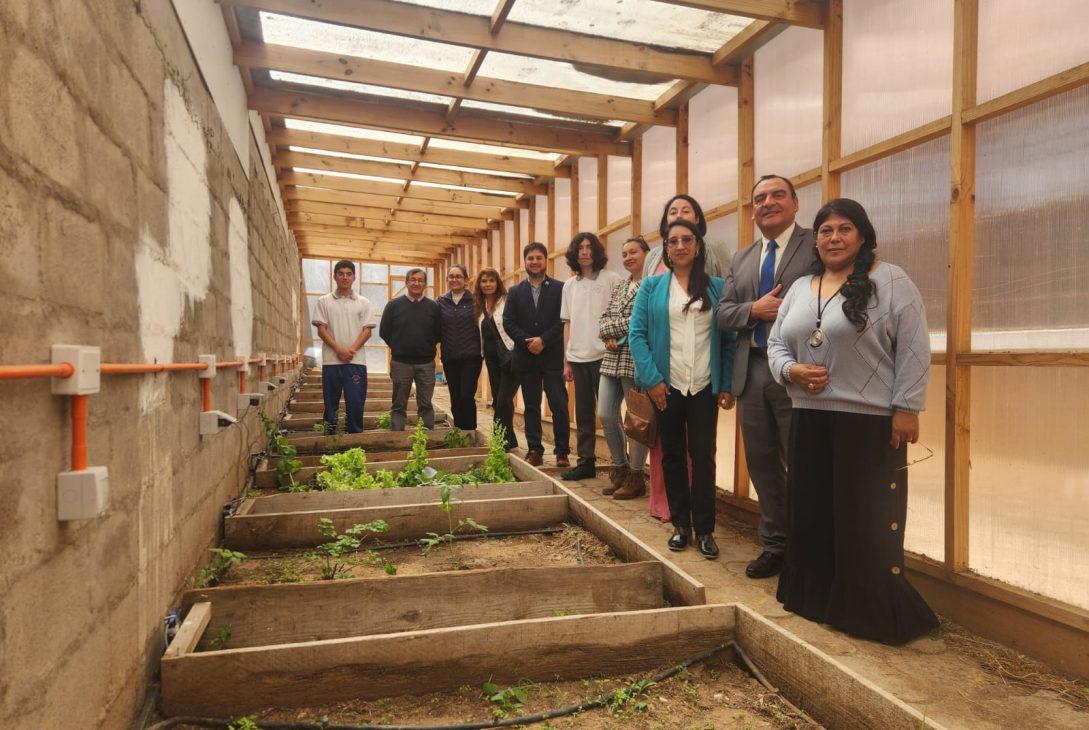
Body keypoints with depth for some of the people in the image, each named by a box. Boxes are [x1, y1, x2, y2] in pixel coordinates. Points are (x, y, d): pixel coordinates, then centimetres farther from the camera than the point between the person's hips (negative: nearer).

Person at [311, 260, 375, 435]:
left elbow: (367, 330, 3)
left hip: (356, 360, 0)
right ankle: (329, 436, 11)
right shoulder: (324, 302, 8)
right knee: (330, 403, 4)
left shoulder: (363, 303, 9)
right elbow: (321, 330, 1)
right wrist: (339, 350, -12)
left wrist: (351, 350, -11)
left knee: (355, 403, 0)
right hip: (331, 360, 0)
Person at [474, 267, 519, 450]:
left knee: (503, 402, -9)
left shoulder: (507, 302, -8)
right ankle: (509, 440, 22)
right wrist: (483, 353, 12)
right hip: (491, 359, 7)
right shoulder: (480, 306, 12)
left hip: (509, 358, -7)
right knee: (497, 401, 11)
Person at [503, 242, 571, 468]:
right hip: (525, 357, 3)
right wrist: (527, 342, -10)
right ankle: (534, 450, 15)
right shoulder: (515, 291, 10)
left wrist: (543, 341, -14)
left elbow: (564, 320, -5)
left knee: (559, 405, -3)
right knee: (531, 406, 8)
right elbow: (508, 322, 4)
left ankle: (562, 451, 6)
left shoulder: (560, 288, 2)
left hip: (552, 356, -3)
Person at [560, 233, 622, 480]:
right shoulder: (569, 285, 14)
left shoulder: (611, 279, 0)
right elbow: (567, 324, 14)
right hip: (578, 358, 5)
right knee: (583, 413, 10)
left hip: (603, 355, -5)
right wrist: (566, 361, 12)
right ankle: (586, 462, 19)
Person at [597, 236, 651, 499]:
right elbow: (603, 319, 14)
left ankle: (636, 476, 16)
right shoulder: (619, 287, 18)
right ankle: (620, 469, 23)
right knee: (606, 416, 6)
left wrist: (614, 330, -6)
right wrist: (610, 335, -6)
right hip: (612, 359, 7)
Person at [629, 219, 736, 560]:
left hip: (704, 388, 0)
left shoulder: (716, 287, 5)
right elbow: (637, 334, -2)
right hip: (666, 387, 0)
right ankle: (680, 524, 22)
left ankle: (704, 529, 12)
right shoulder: (652, 286, 3)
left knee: (703, 457, 1)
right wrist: (651, 379, -10)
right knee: (672, 455, 9)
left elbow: (728, 338, 2)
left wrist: (727, 386, -4)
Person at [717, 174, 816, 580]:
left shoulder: (817, 246, -1)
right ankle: (775, 545, 28)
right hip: (752, 373, 6)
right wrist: (755, 309, -10)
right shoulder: (741, 259, 16)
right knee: (762, 464, 13)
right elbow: (723, 314, 10)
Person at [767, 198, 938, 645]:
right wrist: (791, 370, -7)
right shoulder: (799, 289, 13)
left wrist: (905, 409, -12)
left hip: (870, 420, -5)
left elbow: (913, 350, -8)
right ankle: (817, 599, 28)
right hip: (810, 419, 6)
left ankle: (873, 612, 17)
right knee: (812, 512, 12)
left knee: (867, 518, 2)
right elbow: (776, 344, 14)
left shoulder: (890, 281, -3)